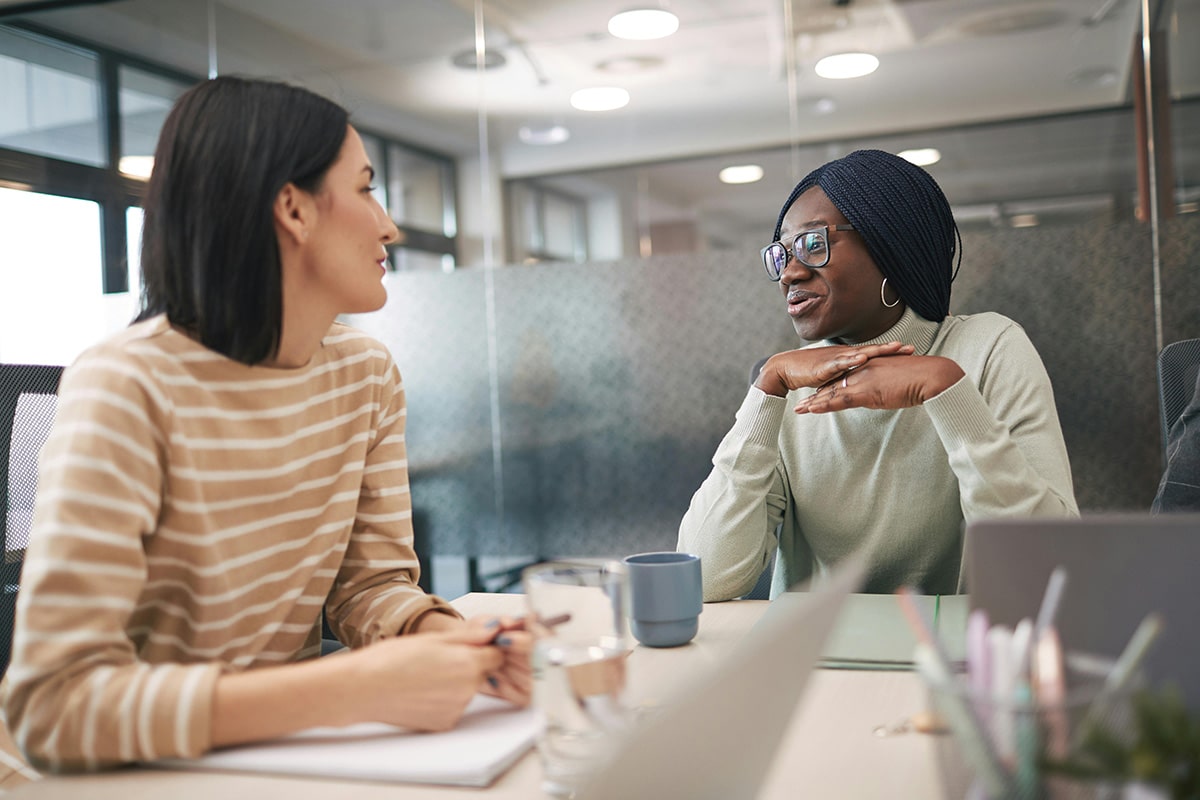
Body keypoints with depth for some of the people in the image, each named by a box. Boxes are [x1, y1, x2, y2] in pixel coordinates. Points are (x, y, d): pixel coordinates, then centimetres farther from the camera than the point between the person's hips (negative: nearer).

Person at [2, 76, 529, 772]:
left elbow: (373, 582, 4)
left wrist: (453, 637, -18)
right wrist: (354, 689, -31)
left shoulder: (369, 376, 3)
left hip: (288, 748, 6)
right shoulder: (127, 388, -18)